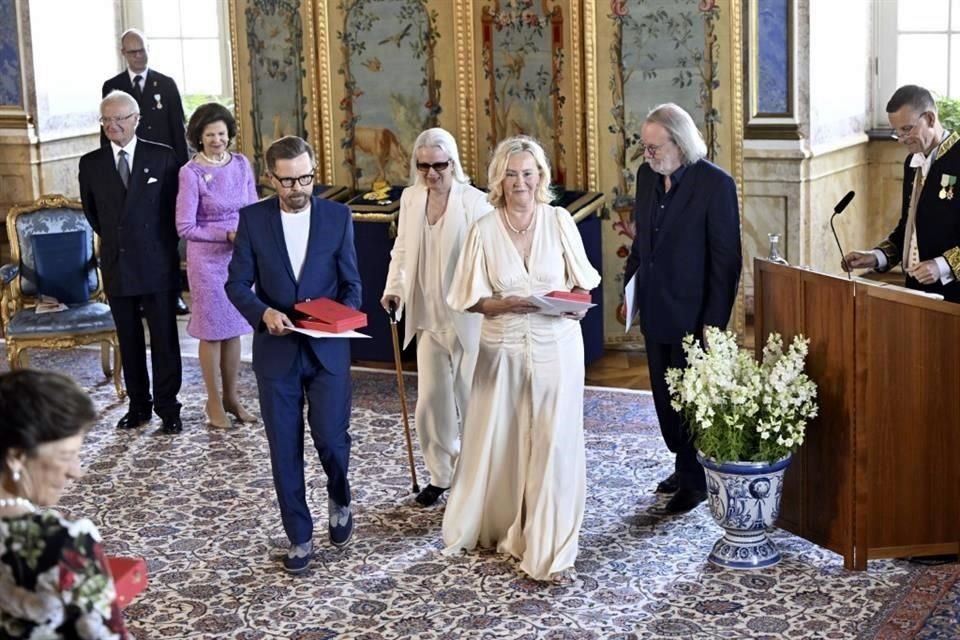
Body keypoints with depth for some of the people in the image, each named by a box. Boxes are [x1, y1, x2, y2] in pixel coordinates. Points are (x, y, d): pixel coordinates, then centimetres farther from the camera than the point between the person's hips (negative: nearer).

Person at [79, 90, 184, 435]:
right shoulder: (91, 164, 4)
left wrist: (163, 244, 6)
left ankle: (168, 406, 10)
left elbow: (174, 206, 5)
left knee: (164, 338, 2)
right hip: (117, 265, 3)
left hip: (158, 264, -2)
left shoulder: (162, 157, -3)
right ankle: (138, 404, 19)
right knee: (129, 339, 10)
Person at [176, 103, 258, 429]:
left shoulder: (242, 164, 1)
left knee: (234, 328, 12)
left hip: (241, 256, 4)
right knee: (212, 331, 6)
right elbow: (185, 227, -12)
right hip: (208, 258, -4)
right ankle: (214, 401, 18)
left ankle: (231, 397, 24)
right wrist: (227, 236, -20)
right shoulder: (190, 173, -12)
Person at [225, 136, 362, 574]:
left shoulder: (338, 216, 0)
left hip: (327, 348, 0)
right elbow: (237, 283, -1)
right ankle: (299, 537, 20)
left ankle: (339, 497, 29)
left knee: (330, 436, -4)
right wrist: (263, 313, -20)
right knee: (285, 450, 5)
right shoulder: (253, 218, -1)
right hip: (275, 349, 1)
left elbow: (351, 284, 3)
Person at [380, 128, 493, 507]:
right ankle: (440, 475, 24)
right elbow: (402, 250, 15)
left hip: (467, 319, -5)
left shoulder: (474, 202, -13)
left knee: (472, 400, 5)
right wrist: (394, 288, 3)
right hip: (428, 318, 5)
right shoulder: (410, 198, 4)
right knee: (430, 400, 9)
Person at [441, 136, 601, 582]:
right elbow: (471, 299, 0)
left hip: (556, 347, 0)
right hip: (504, 349, 1)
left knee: (553, 443, -3)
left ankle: (549, 549, 5)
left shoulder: (559, 221, -1)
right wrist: (508, 303, -17)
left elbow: (583, 283, 7)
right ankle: (496, 526, 33)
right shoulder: (484, 231, -2)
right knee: (498, 442, 10)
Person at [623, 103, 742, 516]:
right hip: (655, 310, 7)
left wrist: (714, 322, -16)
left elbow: (726, 259, -14)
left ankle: (694, 482, 16)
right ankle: (683, 464, 32)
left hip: (692, 313, -7)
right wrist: (630, 287, 8)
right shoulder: (647, 175, 4)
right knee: (665, 396, 16)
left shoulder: (715, 184, -16)